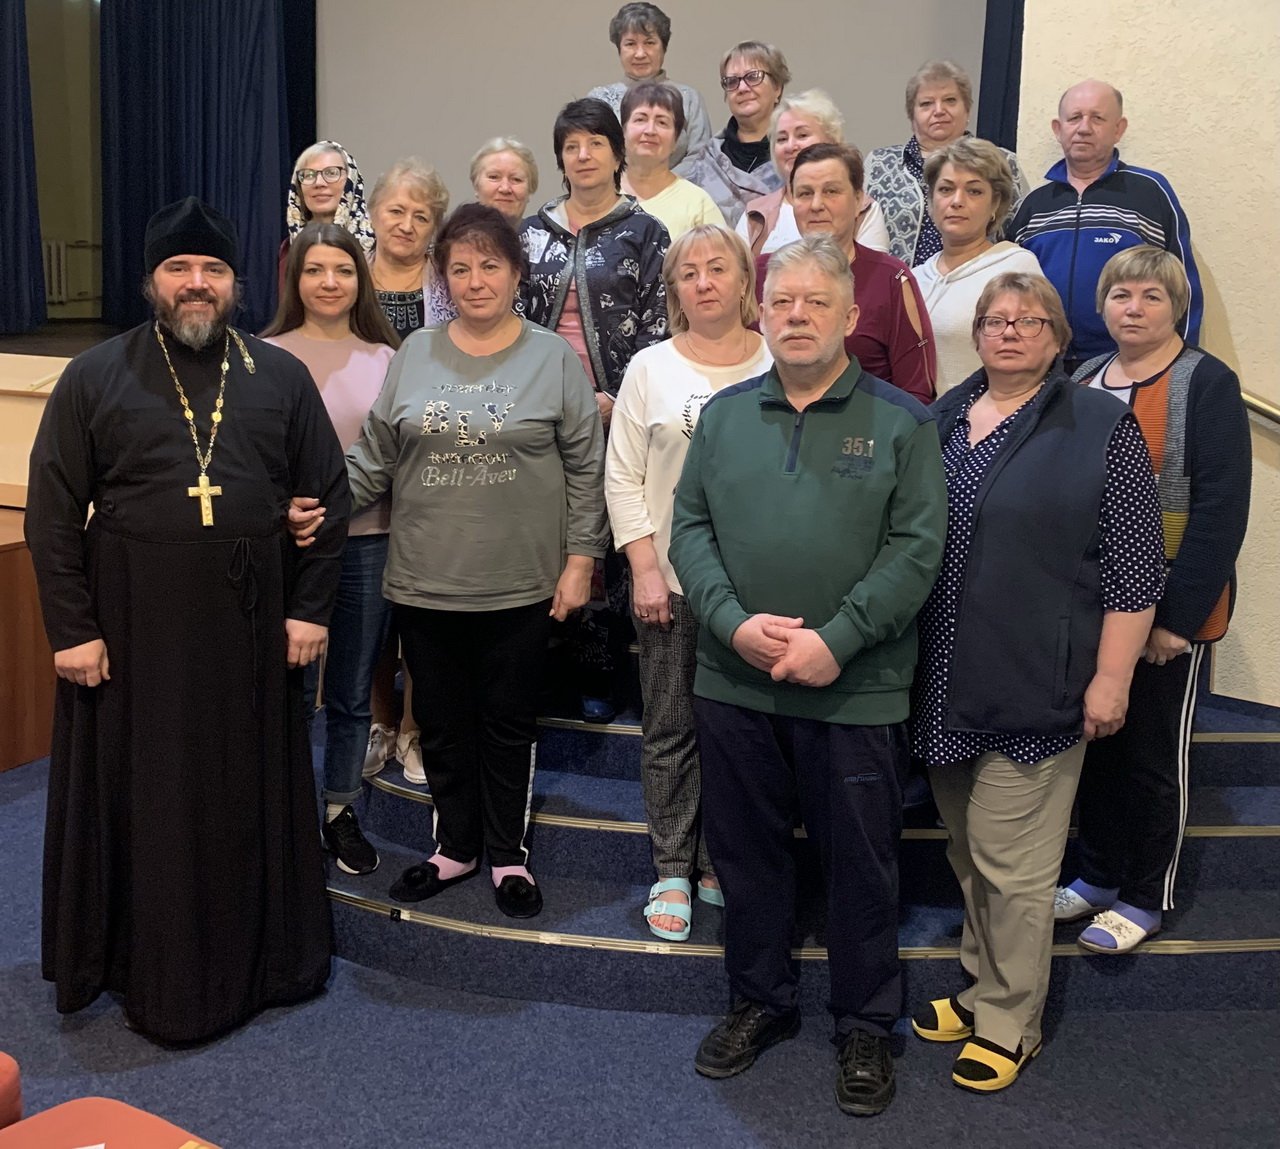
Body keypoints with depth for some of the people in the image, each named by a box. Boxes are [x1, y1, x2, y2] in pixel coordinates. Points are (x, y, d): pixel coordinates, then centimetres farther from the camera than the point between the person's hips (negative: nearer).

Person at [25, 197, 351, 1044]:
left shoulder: (281, 377, 4)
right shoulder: (95, 378, -1)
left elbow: (330, 496, 5)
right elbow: (51, 513, -2)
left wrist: (310, 608, 0)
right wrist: (72, 628, -8)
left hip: (250, 627, 2)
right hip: (135, 630, -1)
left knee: (254, 798, 11)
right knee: (145, 804, 7)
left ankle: (265, 958, 27)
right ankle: (157, 974, 21)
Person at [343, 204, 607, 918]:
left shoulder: (554, 359, 0)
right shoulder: (416, 355, 6)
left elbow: (586, 468, 0)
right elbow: (374, 456, 7)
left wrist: (581, 559, -4)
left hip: (520, 585, -2)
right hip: (426, 582, 3)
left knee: (510, 724, 10)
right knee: (443, 723, 13)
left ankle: (509, 854, 26)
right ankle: (455, 847, 30)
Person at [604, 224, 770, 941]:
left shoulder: (779, 366, 2)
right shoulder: (650, 369, 4)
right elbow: (623, 478, 3)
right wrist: (645, 570, -5)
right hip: (672, 580, 0)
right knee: (671, 731, 7)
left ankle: (720, 862, 23)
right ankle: (673, 871, 19)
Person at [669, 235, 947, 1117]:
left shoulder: (901, 422, -2)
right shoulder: (725, 414, 8)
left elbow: (916, 547, -9)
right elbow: (690, 525, 4)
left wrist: (836, 639, -18)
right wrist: (733, 620, -12)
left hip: (857, 690, -3)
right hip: (734, 683, 3)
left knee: (861, 865, 9)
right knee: (746, 851, 15)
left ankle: (867, 1027, 27)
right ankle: (761, 1002, 35)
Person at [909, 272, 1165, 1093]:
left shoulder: (1102, 428, -4)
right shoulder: (939, 422, 10)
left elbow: (1134, 568, -6)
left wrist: (1112, 678, -11)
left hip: (1034, 686, -5)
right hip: (946, 686, 5)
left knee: (1011, 864, 0)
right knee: (968, 853, 16)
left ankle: (1008, 1023, 16)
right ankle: (982, 984, 33)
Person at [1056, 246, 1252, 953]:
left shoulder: (1206, 384, -10)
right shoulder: (1083, 381, 9)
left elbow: (1220, 511, -16)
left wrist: (1178, 615, -20)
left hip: (1169, 612, -5)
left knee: (1153, 755, 7)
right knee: (1096, 742, 15)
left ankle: (1145, 897, 22)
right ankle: (1098, 875, 32)